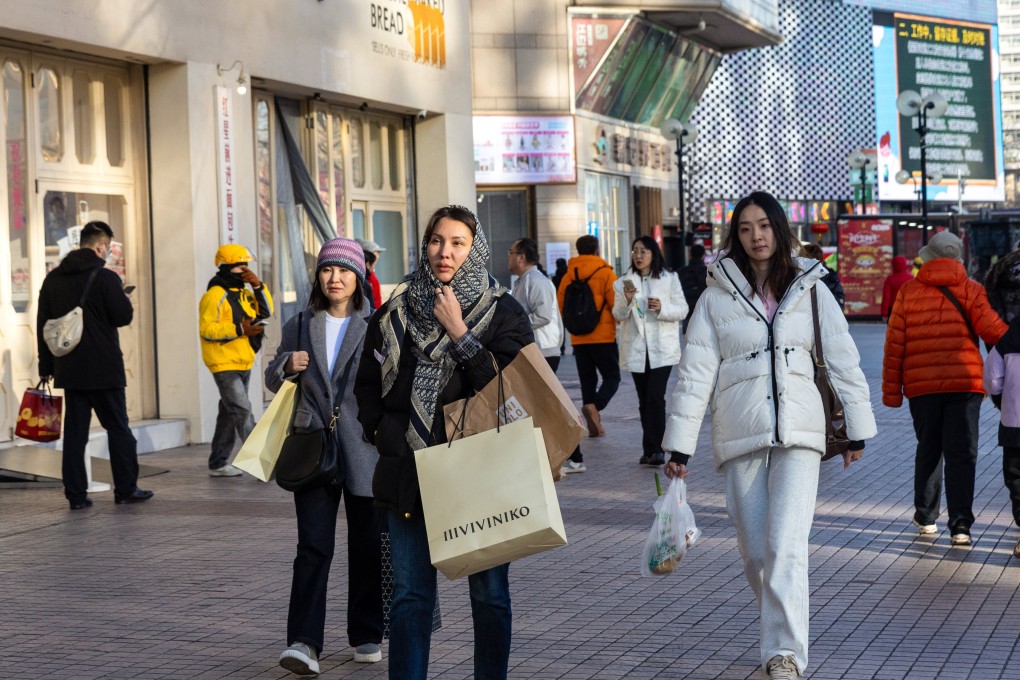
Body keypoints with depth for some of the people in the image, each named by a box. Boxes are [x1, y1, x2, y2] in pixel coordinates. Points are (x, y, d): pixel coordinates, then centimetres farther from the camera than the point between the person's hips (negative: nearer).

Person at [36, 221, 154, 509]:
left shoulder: (53, 279, 8)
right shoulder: (105, 277, -10)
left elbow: (42, 324, 11)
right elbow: (123, 316, -11)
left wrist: (46, 365, 15)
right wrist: (121, 297, 9)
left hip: (69, 368, 5)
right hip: (104, 368, -5)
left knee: (74, 431, 6)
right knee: (118, 428, 6)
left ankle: (76, 494, 3)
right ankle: (126, 489, 9)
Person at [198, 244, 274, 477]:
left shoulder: (243, 293, 15)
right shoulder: (215, 295, -13)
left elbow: (266, 311, 8)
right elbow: (206, 329, -19)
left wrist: (258, 286, -4)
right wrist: (239, 329, -24)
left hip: (243, 364, 9)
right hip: (225, 364, -9)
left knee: (230, 413, 13)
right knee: (243, 411, -15)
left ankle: (218, 464, 21)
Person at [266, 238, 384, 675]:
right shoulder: (301, 325, 11)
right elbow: (273, 380, 15)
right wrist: (287, 365, -6)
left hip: (365, 450, -1)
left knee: (368, 547, 7)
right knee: (313, 547, -7)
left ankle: (367, 636, 21)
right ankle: (304, 642, -12)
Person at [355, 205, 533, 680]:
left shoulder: (502, 313, 0)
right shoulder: (397, 311, 9)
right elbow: (367, 383, 17)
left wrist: (460, 334, -14)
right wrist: (383, 434, 6)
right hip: (409, 472, 2)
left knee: (489, 593, 5)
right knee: (410, 595, 2)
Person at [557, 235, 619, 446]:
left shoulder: (569, 276, 2)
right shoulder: (605, 273, -7)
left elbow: (561, 304, 4)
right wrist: (618, 321, 13)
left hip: (578, 339, 4)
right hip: (603, 337, -4)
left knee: (587, 379, 12)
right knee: (612, 377, 4)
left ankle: (594, 426, 10)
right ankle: (594, 406, -23)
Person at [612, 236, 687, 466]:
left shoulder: (670, 279, 3)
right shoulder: (624, 282, 9)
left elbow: (682, 310, 1)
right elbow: (618, 315, 3)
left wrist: (662, 308, -17)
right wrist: (626, 300, -17)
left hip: (662, 349, -3)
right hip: (636, 349, 3)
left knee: (655, 397, -15)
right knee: (644, 400, 8)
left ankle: (654, 449, -17)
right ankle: (651, 449, 15)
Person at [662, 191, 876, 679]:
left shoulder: (810, 289, 7)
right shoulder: (717, 296, 5)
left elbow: (843, 360, 9)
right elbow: (695, 372, 3)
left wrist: (857, 429, 6)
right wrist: (678, 445, -1)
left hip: (798, 435, -1)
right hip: (740, 437, 1)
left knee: (786, 546, -15)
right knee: (755, 553, 5)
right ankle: (783, 626, 28)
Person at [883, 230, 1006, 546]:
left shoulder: (908, 291, 4)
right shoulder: (971, 290, -1)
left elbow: (894, 345, 4)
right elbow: (992, 330, -10)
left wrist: (891, 390, 8)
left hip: (921, 386, 2)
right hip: (965, 382, -2)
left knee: (928, 450, 17)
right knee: (961, 454, 0)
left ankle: (925, 516, 24)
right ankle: (960, 525, -7)